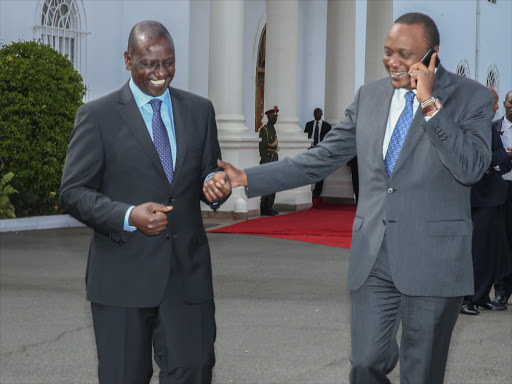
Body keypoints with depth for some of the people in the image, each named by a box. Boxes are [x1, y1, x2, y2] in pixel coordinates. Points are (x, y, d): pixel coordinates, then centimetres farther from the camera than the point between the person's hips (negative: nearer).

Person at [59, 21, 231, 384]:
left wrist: (216, 184, -12)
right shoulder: (98, 116, -1)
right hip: (123, 275, -2)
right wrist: (129, 216, -21)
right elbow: (73, 192, -4)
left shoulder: (199, 110, 10)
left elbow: (206, 174, 14)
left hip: (187, 272, 3)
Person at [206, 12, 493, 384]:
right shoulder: (369, 96, 9)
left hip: (432, 260, -3)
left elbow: (472, 168, -18)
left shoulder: (472, 98, -4)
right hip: (373, 256, 4)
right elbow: (322, 158, 10)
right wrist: (246, 178, 2)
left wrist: (430, 103, -21)